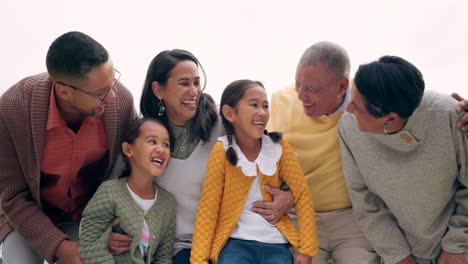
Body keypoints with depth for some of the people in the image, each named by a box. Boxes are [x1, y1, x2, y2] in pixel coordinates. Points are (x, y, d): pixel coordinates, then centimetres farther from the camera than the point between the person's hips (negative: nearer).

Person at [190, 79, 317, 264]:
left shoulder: (279, 148, -1)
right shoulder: (222, 152, -6)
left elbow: (302, 194, -1)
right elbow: (208, 207, -7)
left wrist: (307, 249, -6)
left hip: (275, 243, 2)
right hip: (235, 241, -2)